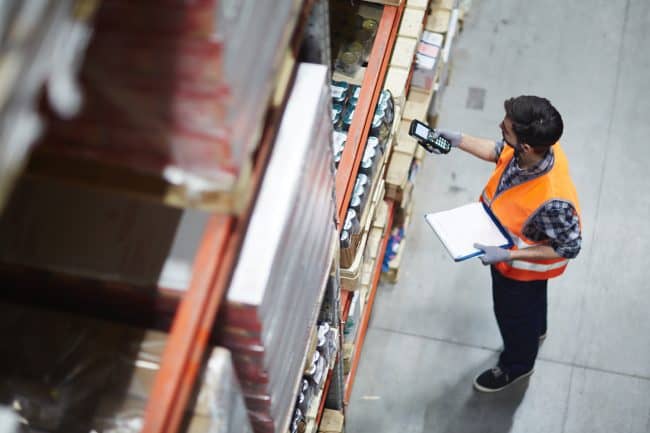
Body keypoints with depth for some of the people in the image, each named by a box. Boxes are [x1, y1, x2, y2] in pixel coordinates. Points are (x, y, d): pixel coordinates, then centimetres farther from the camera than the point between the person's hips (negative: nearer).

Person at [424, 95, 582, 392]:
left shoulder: (553, 201, -48)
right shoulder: (534, 145, -27)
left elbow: (569, 248, -30)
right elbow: (499, 152, -2)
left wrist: (507, 256, -31)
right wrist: (459, 140, -9)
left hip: (523, 266, -6)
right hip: (504, 241, 6)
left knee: (513, 313, 24)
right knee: (531, 301, 36)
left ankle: (516, 365, 57)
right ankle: (535, 332, 69)